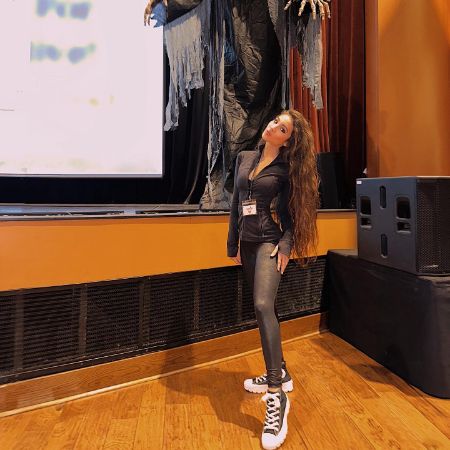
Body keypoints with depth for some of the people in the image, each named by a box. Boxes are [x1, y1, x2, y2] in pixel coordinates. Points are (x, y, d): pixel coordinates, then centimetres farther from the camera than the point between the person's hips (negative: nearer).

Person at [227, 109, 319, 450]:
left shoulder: (286, 169, -2)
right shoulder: (244, 159, 12)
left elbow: (292, 212, -3)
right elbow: (236, 204, 14)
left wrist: (285, 244, -19)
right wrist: (233, 243, 14)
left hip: (270, 242, -6)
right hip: (248, 243, 6)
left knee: (263, 305, -23)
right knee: (265, 309, 13)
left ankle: (277, 396, -15)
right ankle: (280, 373, 30)